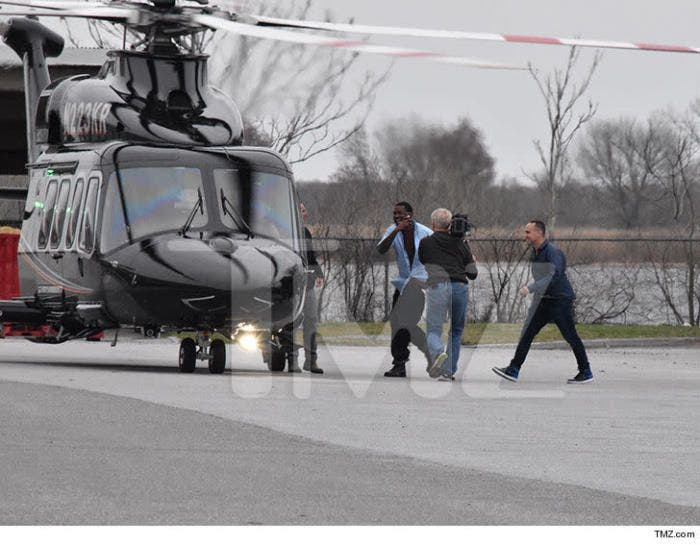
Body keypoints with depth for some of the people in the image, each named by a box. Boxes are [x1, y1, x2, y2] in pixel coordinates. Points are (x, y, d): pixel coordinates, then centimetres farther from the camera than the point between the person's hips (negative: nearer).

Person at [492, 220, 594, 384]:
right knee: (527, 333, 0)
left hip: (561, 300, -8)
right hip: (545, 301, 8)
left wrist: (530, 288, -35)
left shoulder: (553, 252, -17)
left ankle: (586, 373, 9)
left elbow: (553, 276, -30)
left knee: (570, 336, -2)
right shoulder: (535, 253, 11)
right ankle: (513, 369, -2)